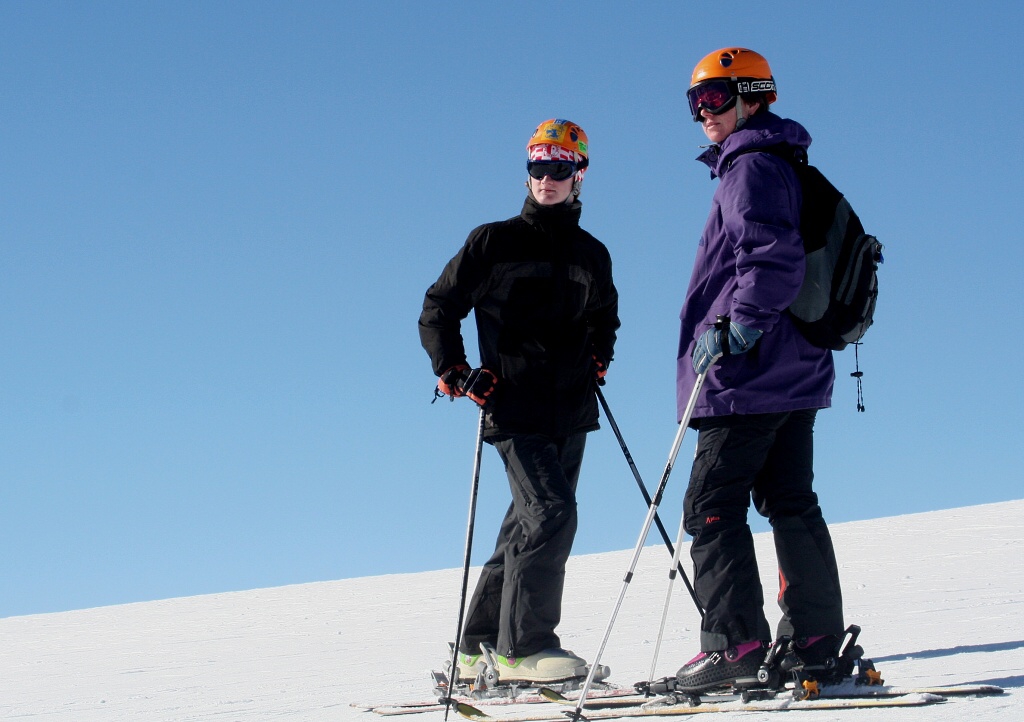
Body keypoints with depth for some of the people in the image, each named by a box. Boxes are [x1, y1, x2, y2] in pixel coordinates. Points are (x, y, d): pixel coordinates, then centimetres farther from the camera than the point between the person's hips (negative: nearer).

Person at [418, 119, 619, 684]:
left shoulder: (591, 254, 14)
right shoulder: (493, 243, 1)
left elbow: (604, 316, 32)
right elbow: (438, 310, 5)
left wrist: (599, 355, 14)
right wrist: (454, 373, -5)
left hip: (571, 411, 6)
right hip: (515, 408, -5)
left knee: (530, 526, 7)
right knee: (551, 514, -19)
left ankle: (480, 646, 17)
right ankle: (523, 645, -12)